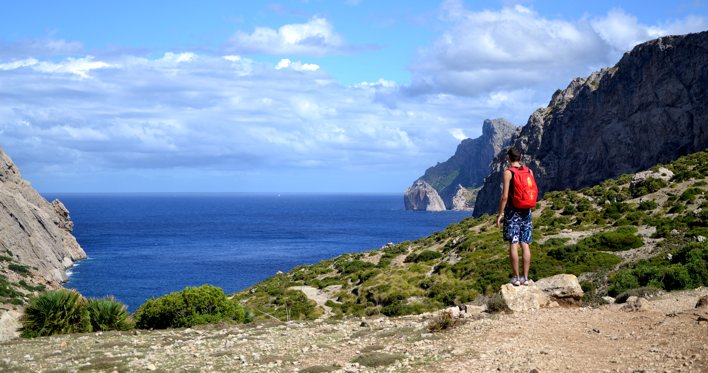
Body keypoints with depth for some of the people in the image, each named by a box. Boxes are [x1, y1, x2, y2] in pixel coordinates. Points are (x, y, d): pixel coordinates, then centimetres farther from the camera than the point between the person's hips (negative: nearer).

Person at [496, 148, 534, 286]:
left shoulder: (508, 172, -9)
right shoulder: (529, 171, 6)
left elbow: (505, 196, -14)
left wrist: (500, 213, -7)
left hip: (512, 211, -5)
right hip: (526, 212, 5)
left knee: (513, 244, -3)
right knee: (525, 245, 6)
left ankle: (516, 278, -3)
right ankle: (525, 277, 6)